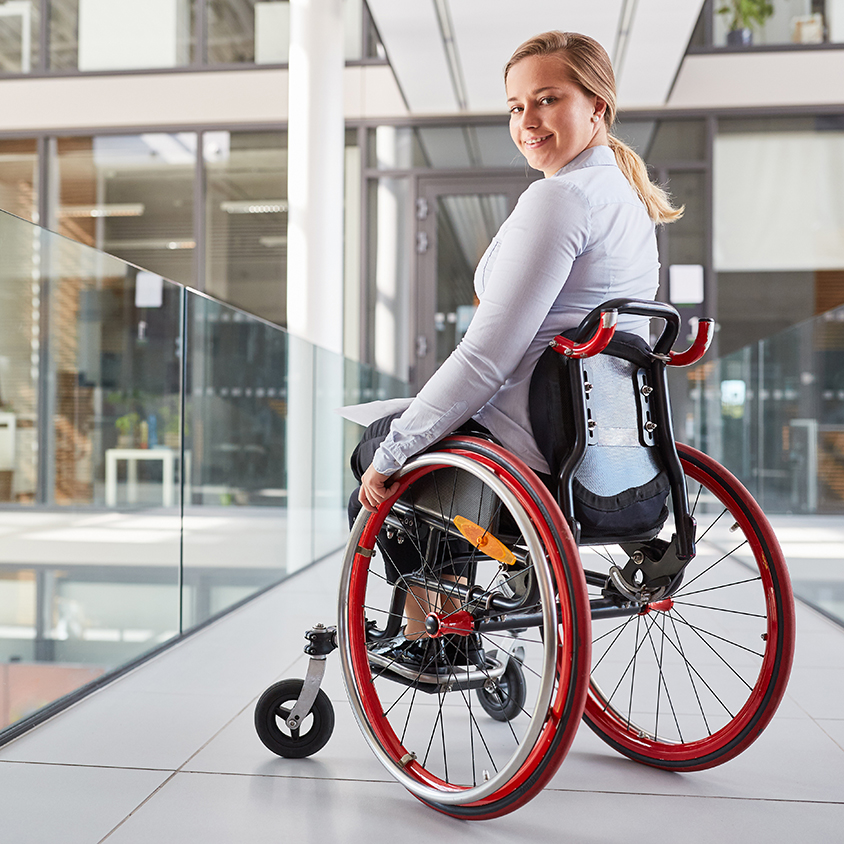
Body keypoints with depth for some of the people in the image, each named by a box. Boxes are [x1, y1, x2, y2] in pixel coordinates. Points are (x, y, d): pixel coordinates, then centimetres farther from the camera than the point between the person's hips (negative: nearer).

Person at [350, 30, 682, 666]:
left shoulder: (560, 196, -19)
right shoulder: (632, 197, 12)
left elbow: (486, 358, -23)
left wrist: (391, 453, -15)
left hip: (530, 446, -10)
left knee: (372, 449, 15)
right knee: (388, 435, 27)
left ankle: (425, 633, 22)